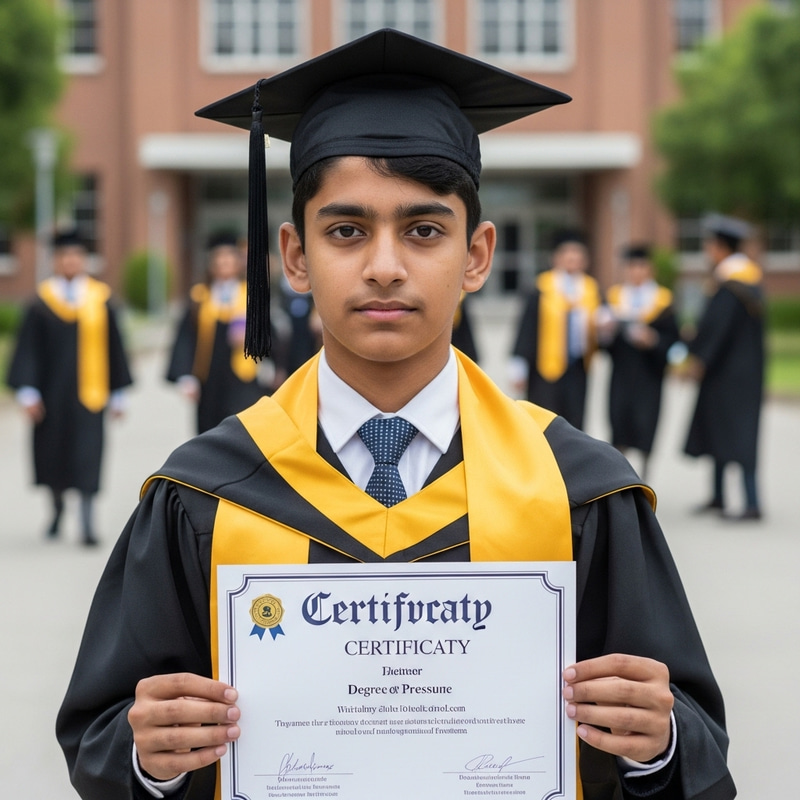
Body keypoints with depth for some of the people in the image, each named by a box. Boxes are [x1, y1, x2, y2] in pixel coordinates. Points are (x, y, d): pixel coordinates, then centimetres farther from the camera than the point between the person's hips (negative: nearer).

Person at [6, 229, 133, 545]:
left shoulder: (100, 300, 2)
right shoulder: (41, 302, 0)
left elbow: (114, 349, 6)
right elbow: (28, 350, -1)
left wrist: (117, 395, 6)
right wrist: (27, 391, -8)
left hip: (88, 392, -1)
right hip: (52, 392, 1)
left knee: (87, 458, -7)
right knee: (53, 456, 13)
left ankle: (87, 523, -6)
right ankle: (57, 509, 36)